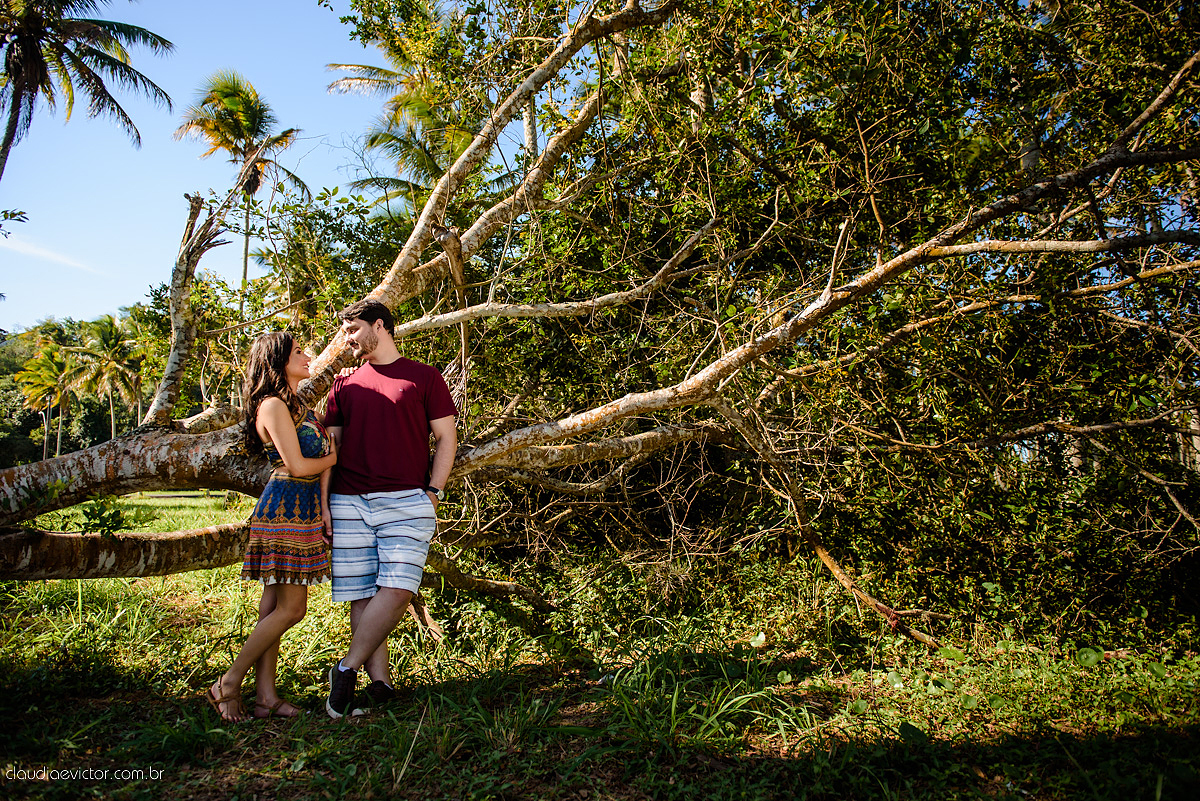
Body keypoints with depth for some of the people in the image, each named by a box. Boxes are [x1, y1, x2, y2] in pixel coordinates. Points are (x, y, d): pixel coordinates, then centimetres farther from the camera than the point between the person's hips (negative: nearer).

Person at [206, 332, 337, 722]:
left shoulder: (296, 405, 19)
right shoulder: (274, 405, -11)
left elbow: (322, 453, 13)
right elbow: (297, 465, -16)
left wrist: (323, 506, 2)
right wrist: (332, 458, 3)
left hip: (301, 510, 9)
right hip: (284, 510, -9)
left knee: (274, 605, 10)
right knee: (290, 609, -5)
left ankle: (265, 695, 15)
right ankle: (228, 685, 7)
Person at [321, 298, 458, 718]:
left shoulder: (424, 377, 7)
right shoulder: (344, 384, 16)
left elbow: (446, 438, 5)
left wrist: (433, 492, -4)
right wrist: (322, 500, 5)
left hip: (407, 501, -3)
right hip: (349, 503, 3)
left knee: (397, 589, -14)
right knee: (361, 596, 1)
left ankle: (347, 669, 0)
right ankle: (380, 682, 9)